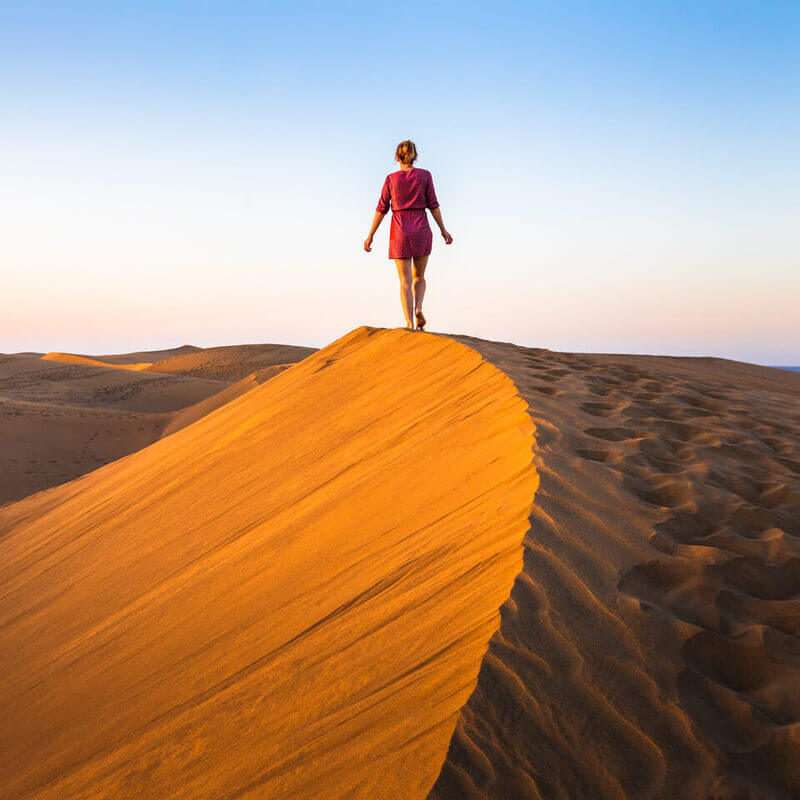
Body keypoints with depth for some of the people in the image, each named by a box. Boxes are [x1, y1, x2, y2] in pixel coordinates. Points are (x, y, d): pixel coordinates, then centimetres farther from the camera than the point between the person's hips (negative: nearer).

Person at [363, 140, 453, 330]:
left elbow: (381, 209, -1)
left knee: (405, 281, 2)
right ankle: (418, 309, -7)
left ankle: (410, 323, -11)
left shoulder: (391, 179, -1)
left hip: (400, 233, 0)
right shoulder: (424, 175, -1)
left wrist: (370, 235, 6)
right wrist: (443, 230, 8)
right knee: (419, 277, 19)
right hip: (421, 231, 0)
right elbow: (433, 205, -1)